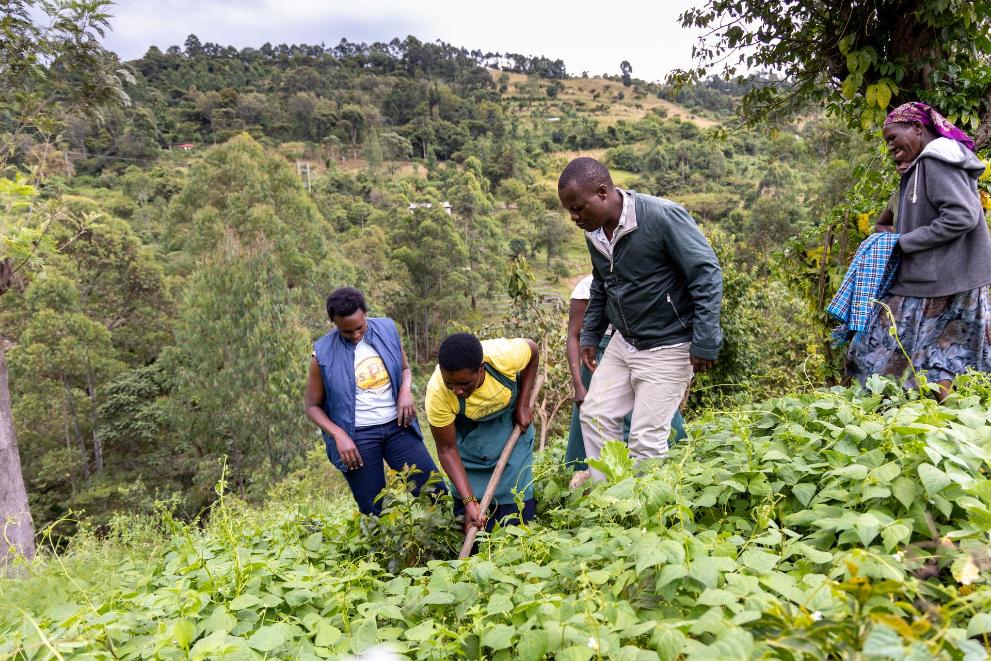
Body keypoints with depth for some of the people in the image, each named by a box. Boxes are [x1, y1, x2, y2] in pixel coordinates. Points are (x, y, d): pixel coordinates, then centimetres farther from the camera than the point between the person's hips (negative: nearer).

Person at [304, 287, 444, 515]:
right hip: (356, 436, -2)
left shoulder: (387, 330, 0)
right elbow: (312, 405, 1)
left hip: (397, 426, 3)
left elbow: (405, 369, 15)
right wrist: (339, 435, -14)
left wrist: (406, 390, -7)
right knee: (374, 511, 4)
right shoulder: (323, 354, -8)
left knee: (436, 492, 1)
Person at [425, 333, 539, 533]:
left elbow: (533, 351, -11)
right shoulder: (437, 394, -36)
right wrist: (469, 502, -29)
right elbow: (447, 449, -22)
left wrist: (523, 406, -13)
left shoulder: (505, 355, -37)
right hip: (469, 432, 0)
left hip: (511, 424, 1)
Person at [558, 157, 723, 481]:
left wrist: (705, 343, -20)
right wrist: (590, 335, 19)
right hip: (623, 342, 8)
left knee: (646, 438, -5)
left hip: (667, 348, -8)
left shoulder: (662, 216, -23)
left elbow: (707, 274, -20)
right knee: (595, 415, 8)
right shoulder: (595, 232, 1)